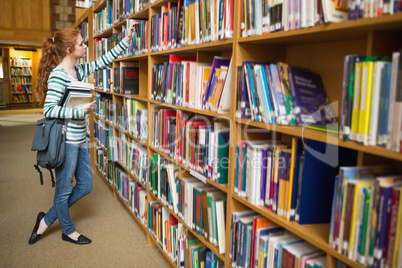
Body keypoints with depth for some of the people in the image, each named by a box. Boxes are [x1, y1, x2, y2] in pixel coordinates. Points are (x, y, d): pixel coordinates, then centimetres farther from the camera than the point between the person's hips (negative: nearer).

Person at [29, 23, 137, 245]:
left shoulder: (78, 71, 9)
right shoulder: (58, 75, -17)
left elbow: (102, 61, 15)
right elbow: (49, 109, -20)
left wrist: (126, 40, 13)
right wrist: (80, 111, -19)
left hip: (79, 140, 9)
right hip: (66, 141, -9)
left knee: (85, 186, 16)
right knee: (64, 189, 11)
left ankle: (47, 220, 33)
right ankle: (68, 231, 33)